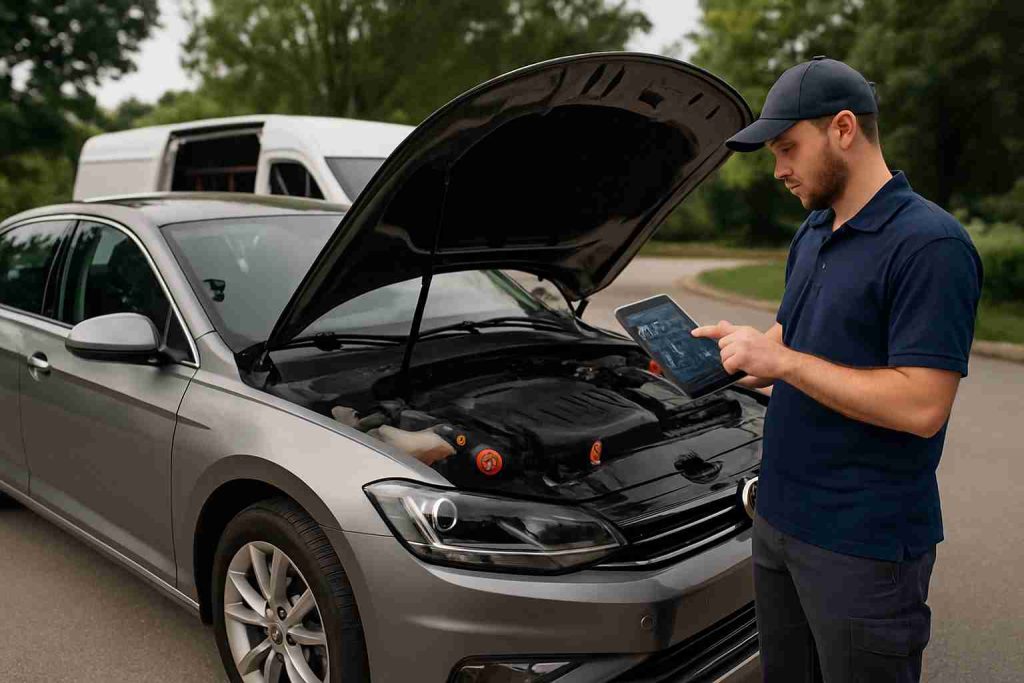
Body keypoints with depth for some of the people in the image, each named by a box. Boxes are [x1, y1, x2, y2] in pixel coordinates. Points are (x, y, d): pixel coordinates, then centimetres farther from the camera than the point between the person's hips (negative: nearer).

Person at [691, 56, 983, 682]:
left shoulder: (930, 244, -19)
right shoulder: (812, 233, 10)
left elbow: (921, 407, -25)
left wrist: (780, 361, -22)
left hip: (865, 544, -8)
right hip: (781, 516, 8)